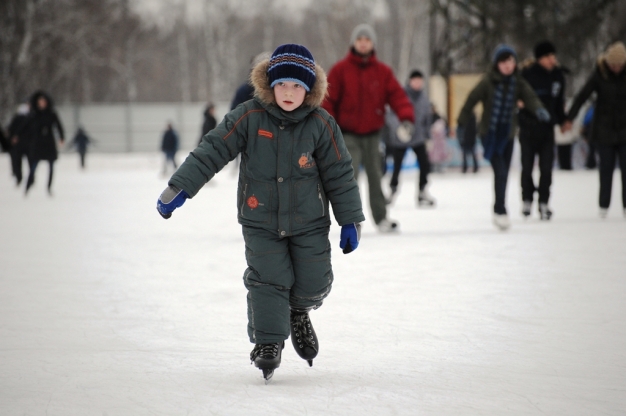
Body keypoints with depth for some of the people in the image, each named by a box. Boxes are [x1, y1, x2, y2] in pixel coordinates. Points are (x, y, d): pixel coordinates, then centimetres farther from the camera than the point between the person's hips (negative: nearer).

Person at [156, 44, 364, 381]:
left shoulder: (321, 125, -8)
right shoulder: (249, 117, -12)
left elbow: (339, 174, -1)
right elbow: (211, 151, -11)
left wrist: (350, 221, 1)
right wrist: (179, 188, -16)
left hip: (309, 223, 1)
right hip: (260, 222, -1)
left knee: (313, 285, 0)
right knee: (268, 281, -11)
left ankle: (298, 311, 34)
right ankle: (268, 342, 4)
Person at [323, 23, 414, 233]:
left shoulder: (383, 71, 3)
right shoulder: (340, 70, -4)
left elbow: (396, 94, -4)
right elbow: (328, 100, -5)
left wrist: (406, 116, -22)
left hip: (372, 133, 3)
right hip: (348, 134, -3)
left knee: (375, 175, 9)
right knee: (350, 176, -12)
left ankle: (381, 217, 16)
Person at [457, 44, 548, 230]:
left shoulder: (518, 82, -1)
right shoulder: (488, 81, -11)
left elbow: (529, 97, -15)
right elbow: (472, 100, -5)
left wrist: (539, 109, -37)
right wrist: (461, 123, 0)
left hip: (507, 135, 4)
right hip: (489, 133, -4)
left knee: (503, 174, 10)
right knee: (500, 171, -16)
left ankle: (499, 210, 24)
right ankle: (500, 210, -10)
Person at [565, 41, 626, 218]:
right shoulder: (600, 74, -6)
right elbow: (582, 96, -7)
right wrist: (569, 119, -12)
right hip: (604, 130, -1)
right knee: (606, 168, 4)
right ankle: (604, 205, 10)